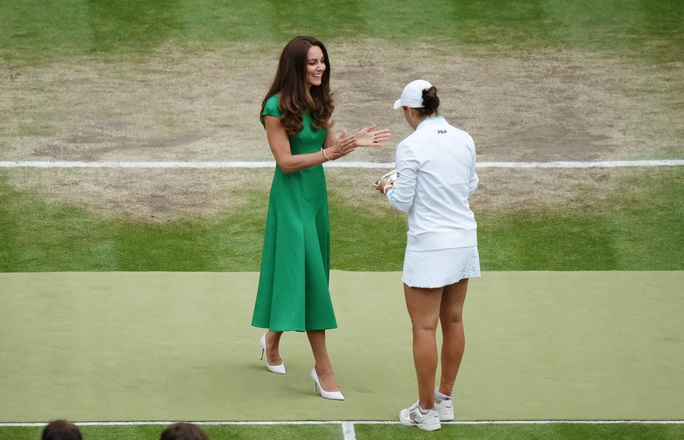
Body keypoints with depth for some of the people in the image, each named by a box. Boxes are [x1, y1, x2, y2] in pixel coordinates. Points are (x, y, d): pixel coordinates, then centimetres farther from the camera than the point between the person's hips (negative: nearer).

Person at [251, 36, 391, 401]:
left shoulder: (320, 103, 5)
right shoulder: (277, 107, -16)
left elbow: (329, 147, 9)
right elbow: (286, 162, -18)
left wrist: (355, 142, -10)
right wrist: (330, 153, -28)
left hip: (316, 193, 7)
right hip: (291, 196, -7)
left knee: (297, 274, 15)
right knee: (310, 277, -8)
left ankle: (273, 339, 37)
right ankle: (323, 369, -5)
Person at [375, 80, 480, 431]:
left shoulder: (411, 147, -15)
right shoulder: (464, 140, 2)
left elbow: (403, 202, -10)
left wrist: (387, 189, 10)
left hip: (429, 245, -6)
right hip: (464, 240, 6)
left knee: (424, 327, 2)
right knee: (453, 321, 15)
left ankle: (426, 411, 7)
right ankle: (444, 401, 26)